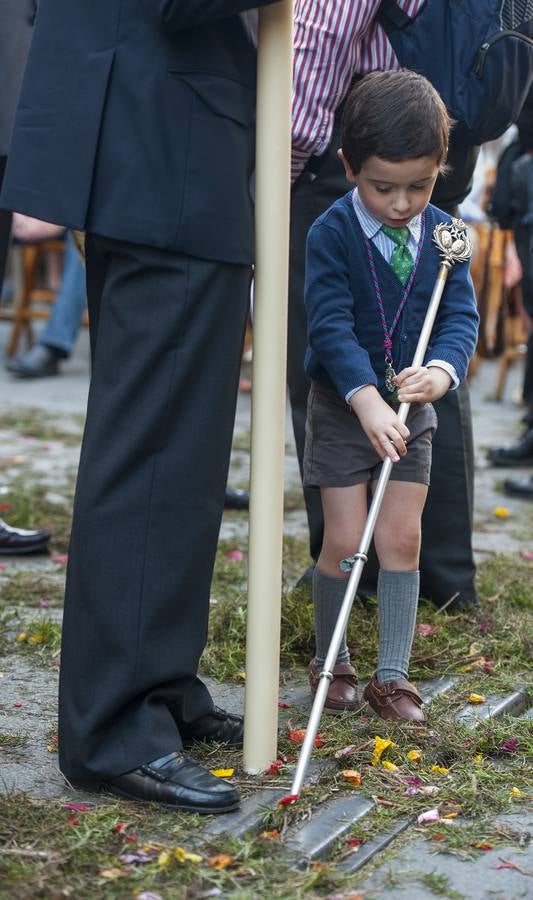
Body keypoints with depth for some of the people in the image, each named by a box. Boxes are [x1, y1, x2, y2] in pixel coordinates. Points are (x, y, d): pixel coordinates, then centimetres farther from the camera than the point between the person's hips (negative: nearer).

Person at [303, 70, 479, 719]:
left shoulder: (442, 234, -3)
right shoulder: (332, 233, -14)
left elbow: (461, 315, -6)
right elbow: (330, 325, -21)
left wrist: (442, 370, -27)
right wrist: (366, 397, -32)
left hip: (409, 409, 3)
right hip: (342, 407, -3)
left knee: (402, 539, 2)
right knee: (344, 542, -1)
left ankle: (393, 675, 12)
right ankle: (329, 661, 19)